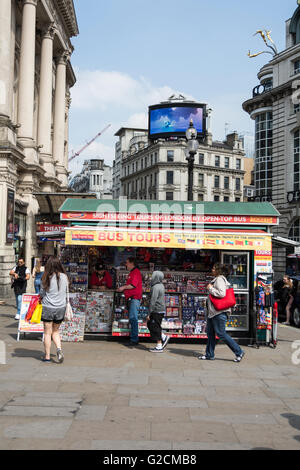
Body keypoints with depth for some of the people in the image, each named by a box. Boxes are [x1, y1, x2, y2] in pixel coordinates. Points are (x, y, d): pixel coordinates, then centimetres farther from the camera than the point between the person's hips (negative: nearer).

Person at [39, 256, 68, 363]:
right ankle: (59, 348, -4)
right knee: (55, 331, 18)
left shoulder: (47, 278, -12)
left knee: (47, 332, 7)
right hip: (61, 307, 3)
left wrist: (41, 298, 18)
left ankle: (47, 357, 12)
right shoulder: (64, 277, -2)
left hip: (48, 307, -3)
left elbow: (41, 293, -3)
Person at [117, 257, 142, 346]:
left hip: (135, 298, -10)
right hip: (131, 299, 10)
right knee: (132, 319, 10)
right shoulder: (131, 272, 23)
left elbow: (133, 285, -18)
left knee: (133, 319, -13)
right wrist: (123, 289, 16)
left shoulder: (136, 272, -8)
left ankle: (134, 340, -14)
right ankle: (133, 339, 13)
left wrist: (123, 287, -8)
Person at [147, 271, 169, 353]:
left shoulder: (156, 288, -19)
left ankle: (159, 346, 5)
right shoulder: (161, 286, 11)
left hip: (157, 311, -10)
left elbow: (153, 301, -21)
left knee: (155, 327, -1)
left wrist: (149, 313, -17)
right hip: (161, 310, 10)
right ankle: (164, 337, 19)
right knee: (149, 324, 17)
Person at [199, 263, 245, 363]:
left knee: (221, 334, -6)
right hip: (213, 312, 11)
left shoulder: (220, 280, -14)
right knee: (210, 332, 13)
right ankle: (209, 354, 20)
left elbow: (222, 294, -26)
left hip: (219, 312, -11)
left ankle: (239, 352, 2)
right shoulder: (216, 280, 17)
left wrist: (210, 288, -16)